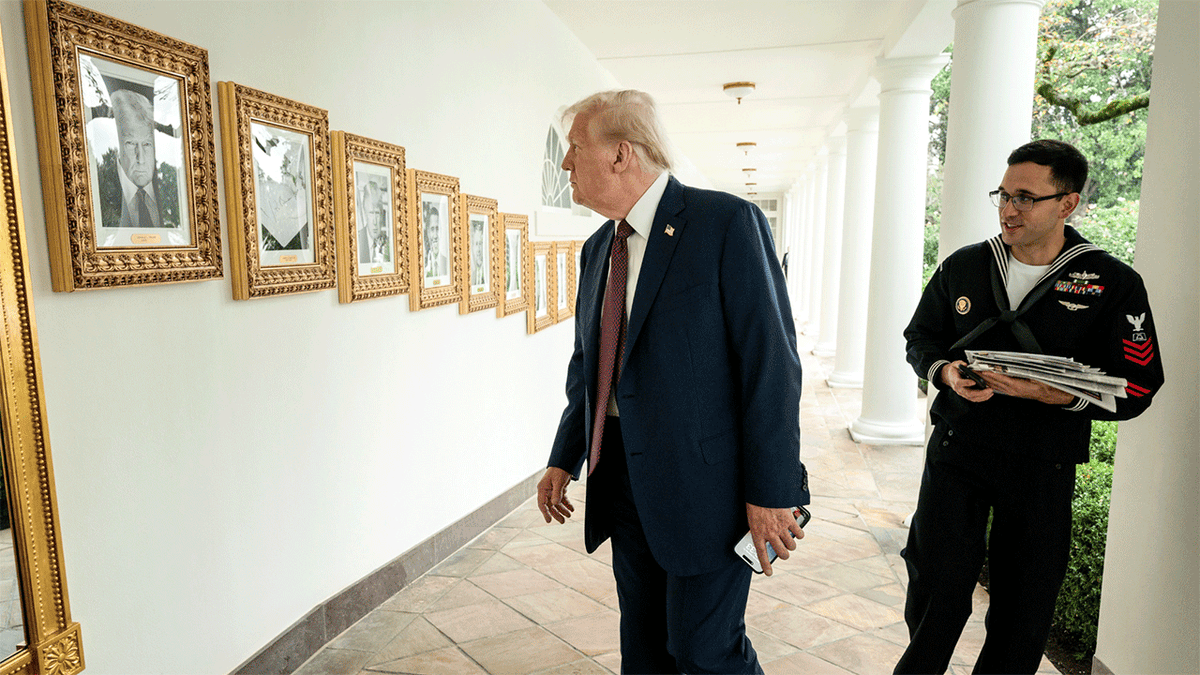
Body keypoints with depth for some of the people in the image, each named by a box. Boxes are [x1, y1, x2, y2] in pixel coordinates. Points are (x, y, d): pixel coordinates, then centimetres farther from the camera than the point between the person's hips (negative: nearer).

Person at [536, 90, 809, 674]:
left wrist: (772, 492, -16)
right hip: (623, 479, 7)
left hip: (703, 482, -7)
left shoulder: (728, 222, -13)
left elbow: (771, 362, -15)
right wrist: (563, 460, 14)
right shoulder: (598, 249, 10)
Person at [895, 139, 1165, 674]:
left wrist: (1054, 394, -23)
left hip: (1043, 468, 0)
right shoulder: (963, 266, 4)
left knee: (1024, 605, 11)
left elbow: (1135, 389, -5)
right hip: (957, 450, 1)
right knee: (937, 586, 2)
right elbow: (920, 337, 12)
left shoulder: (1114, 284, -4)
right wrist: (945, 370, -10)